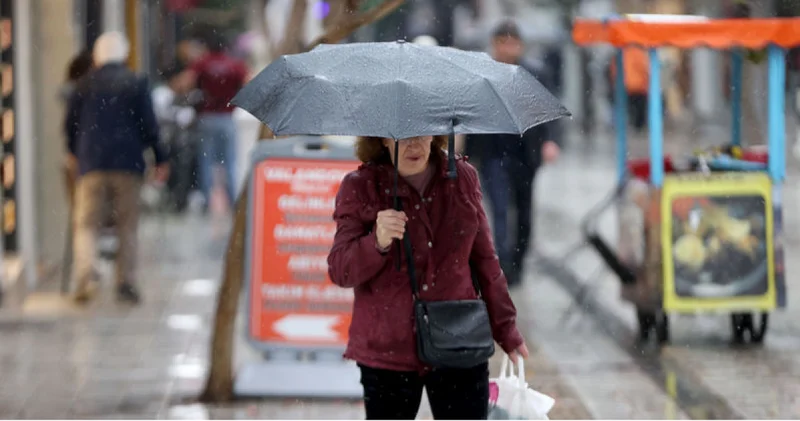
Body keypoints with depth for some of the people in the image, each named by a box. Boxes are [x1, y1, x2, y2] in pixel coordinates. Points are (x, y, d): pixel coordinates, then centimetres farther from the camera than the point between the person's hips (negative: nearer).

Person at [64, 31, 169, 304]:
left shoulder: (85, 85, 5)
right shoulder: (136, 84, 1)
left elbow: (70, 125, 11)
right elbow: (149, 126, -1)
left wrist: (74, 152, 29)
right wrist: (160, 159, 8)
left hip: (91, 163, 0)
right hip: (128, 163, 0)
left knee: (86, 223, 0)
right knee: (127, 225, 8)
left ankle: (83, 282, -17)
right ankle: (126, 283, 4)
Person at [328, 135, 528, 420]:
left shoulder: (463, 178, 4)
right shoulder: (360, 187, -4)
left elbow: (484, 261, 12)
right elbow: (340, 271, -10)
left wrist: (505, 329, 14)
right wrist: (377, 243, -29)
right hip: (389, 351, -1)